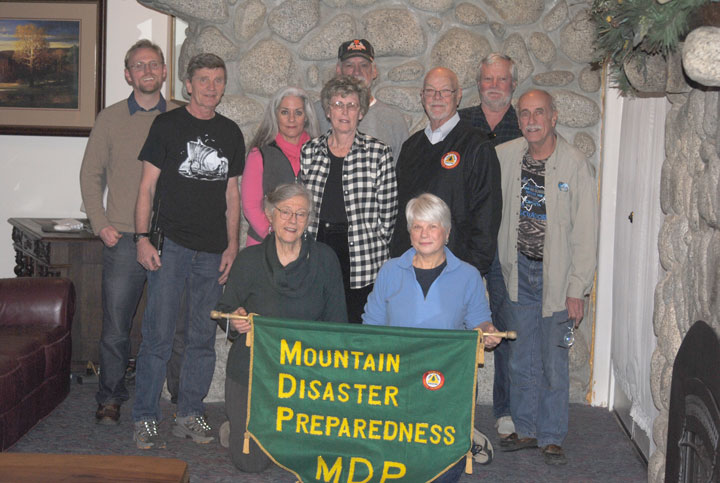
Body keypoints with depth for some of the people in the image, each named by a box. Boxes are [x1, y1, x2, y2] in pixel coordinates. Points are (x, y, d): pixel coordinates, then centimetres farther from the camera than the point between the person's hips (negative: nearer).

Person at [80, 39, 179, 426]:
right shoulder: (110, 119, 7)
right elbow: (91, 175, 9)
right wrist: (101, 224, -1)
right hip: (123, 239, 0)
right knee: (115, 326, 2)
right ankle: (109, 398, 17)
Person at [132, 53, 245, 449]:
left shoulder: (230, 132, 14)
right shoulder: (167, 125, 3)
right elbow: (147, 186, 1)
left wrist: (232, 245, 8)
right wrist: (142, 237, -9)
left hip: (213, 252, 4)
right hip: (171, 245, -4)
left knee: (203, 338, 7)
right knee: (158, 335, -5)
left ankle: (190, 414, 18)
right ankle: (145, 418, 5)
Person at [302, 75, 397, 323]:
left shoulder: (379, 153, 0)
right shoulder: (309, 151, 8)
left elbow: (387, 213, 1)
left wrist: (372, 247, -1)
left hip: (361, 258, -2)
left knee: (356, 320, -2)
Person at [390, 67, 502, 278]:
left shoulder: (477, 146, -3)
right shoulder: (411, 146, 15)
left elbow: (486, 212, -6)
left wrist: (475, 267, -12)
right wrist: (392, 257, 11)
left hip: (456, 264, -4)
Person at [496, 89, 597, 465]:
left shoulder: (576, 165, -8)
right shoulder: (504, 156, 0)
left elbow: (585, 233, -7)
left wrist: (578, 290, -10)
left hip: (556, 275, -3)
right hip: (518, 272, 3)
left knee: (554, 362, 3)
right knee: (521, 359, 12)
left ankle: (551, 437, 17)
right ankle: (525, 430, 26)